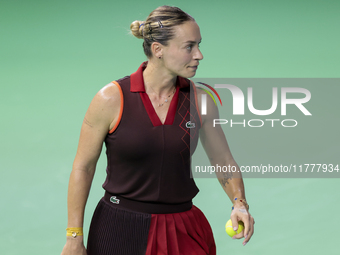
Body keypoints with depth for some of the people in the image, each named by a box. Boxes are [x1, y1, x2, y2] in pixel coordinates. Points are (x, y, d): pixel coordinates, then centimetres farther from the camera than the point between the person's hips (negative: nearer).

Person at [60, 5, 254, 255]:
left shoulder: (200, 100, -1)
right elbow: (83, 167, -4)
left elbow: (224, 161, 8)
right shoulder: (112, 99, -10)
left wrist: (239, 203, -12)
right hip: (119, 227, -3)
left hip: (182, 230, 3)